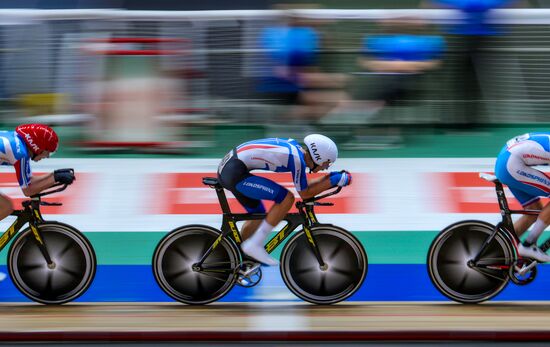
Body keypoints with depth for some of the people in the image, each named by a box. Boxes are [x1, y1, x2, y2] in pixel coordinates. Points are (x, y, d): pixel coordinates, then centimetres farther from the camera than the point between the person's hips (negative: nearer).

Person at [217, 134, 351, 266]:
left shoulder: (294, 146, 13)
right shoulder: (296, 158, -14)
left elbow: (304, 185, 23)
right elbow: (305, 193, -5)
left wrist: (329, 177, 16)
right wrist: (333, 181, -2)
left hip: (226, 168, 10)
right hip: (235, 173, -10)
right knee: (287, 198, -12)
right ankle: (255, 245, -8)